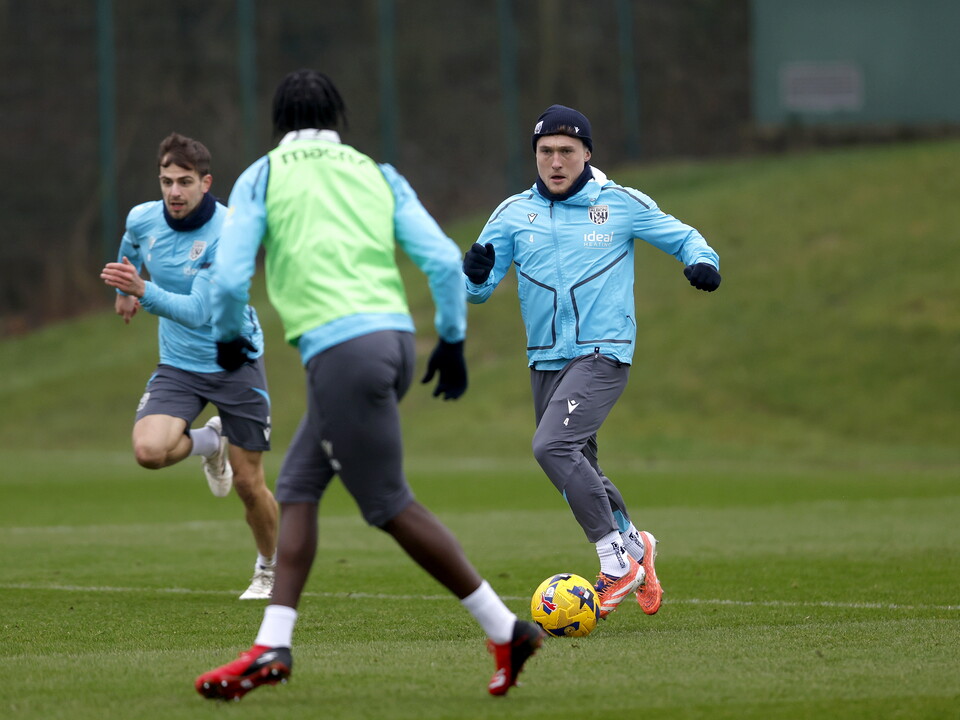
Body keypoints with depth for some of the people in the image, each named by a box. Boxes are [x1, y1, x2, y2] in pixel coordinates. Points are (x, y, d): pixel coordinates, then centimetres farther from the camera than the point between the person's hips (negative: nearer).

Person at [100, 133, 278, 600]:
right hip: (178, 366, 4)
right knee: (148, 450, -24)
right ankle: (209, 442, 11)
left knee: (248, 484, 1)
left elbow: (197, 312, -29)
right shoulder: (143, 219, -7)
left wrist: (142, 289, -42)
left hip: (236, 363, -4)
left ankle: (270, 569, 30)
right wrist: (122, 290, 34)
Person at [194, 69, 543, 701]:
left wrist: (228, 338, 18)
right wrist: (452, 340, 17)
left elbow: (230, 275, -1)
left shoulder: (263, 176, 6)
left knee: (391, 506, 0)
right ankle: (272, 646, 4)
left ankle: (506, 630, -2)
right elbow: (444, 259, 7)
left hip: (341, 350, -6)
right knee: (296, 487, 13)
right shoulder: (377, 174, 17)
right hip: (394, 335, 6)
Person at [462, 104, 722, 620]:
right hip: (545, 360, 6)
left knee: (552, 445, -24)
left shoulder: (621, 204, -1)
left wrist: (702, 261, -13)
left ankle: (617, 561, -16)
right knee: (577, 467, 15)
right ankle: (633, 543, 40)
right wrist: (474, 274, -20)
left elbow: (684, 237, 10)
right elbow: (477, 288, 4)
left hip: (603, 352, -6)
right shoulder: (513, 214, 5)